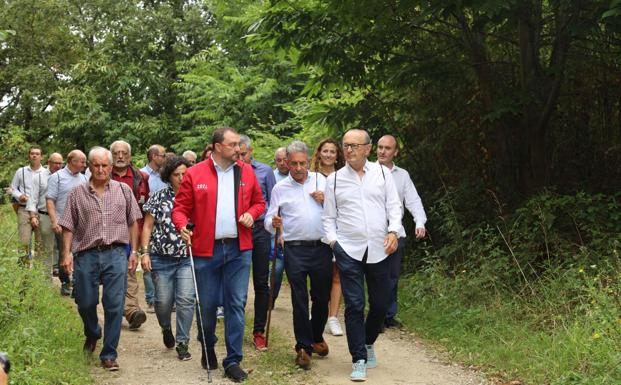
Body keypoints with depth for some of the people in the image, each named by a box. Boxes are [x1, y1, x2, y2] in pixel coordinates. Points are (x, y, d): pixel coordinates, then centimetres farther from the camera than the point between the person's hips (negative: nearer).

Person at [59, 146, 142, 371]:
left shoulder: (123, 190, 8)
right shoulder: (77, 193, 6)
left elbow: (133, 223, 11)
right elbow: (68, 226, 6)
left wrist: (133, 252, 7)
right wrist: (67, 253, -3)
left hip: (116, 254, -1)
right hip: (86, 255, 1)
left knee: (114, 306, -3)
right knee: (85, 303, 9)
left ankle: (109, 355, 8)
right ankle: (92, 334, 41)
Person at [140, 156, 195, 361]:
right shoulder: (158, 198, 3)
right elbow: (147, 227, 4)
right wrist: (145, 253, -5)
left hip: (188, 259, 0)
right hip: (162, 258, 0)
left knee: (186, 299, -10)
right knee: (163, 301, 4)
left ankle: (182, 343, 1)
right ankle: (166, 328, 36)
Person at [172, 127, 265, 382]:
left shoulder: (246, 172, 7)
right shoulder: (195, 174, -2)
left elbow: (259, 202, 17)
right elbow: (180, 208, 1)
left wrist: (251, 213, -4)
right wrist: (182, 226, -18)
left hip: (239, 249, 2)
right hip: (206, 249, -1)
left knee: (236, 304, 0)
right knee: (207, 304, 7)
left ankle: (233, 361, 8)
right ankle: (208, 348, 34)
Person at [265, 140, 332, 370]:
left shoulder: (321, 180, 9)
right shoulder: (280, 189, 6)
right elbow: (268, 220, 6)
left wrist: (326, 200, -6)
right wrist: (274, 223, -17)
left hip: (322, 247, 2)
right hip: (295, 250, -2)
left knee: (322, 297, 11)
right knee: (299, 299, -3)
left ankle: (316, 337, 32)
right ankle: (304, 347, 7)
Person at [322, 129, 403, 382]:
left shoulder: (382, 173, 6)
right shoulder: (334, 179, 5)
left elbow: (394, 206, 6)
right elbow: (329, 216, 10)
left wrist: (393, 231, -9)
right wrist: (332, 239, -3)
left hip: (379, 249, 1)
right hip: (348, 250, -1)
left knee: (380, 303, 9)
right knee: (354, 305, -4)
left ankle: (368, 343, 36)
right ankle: (358, 360, 7)